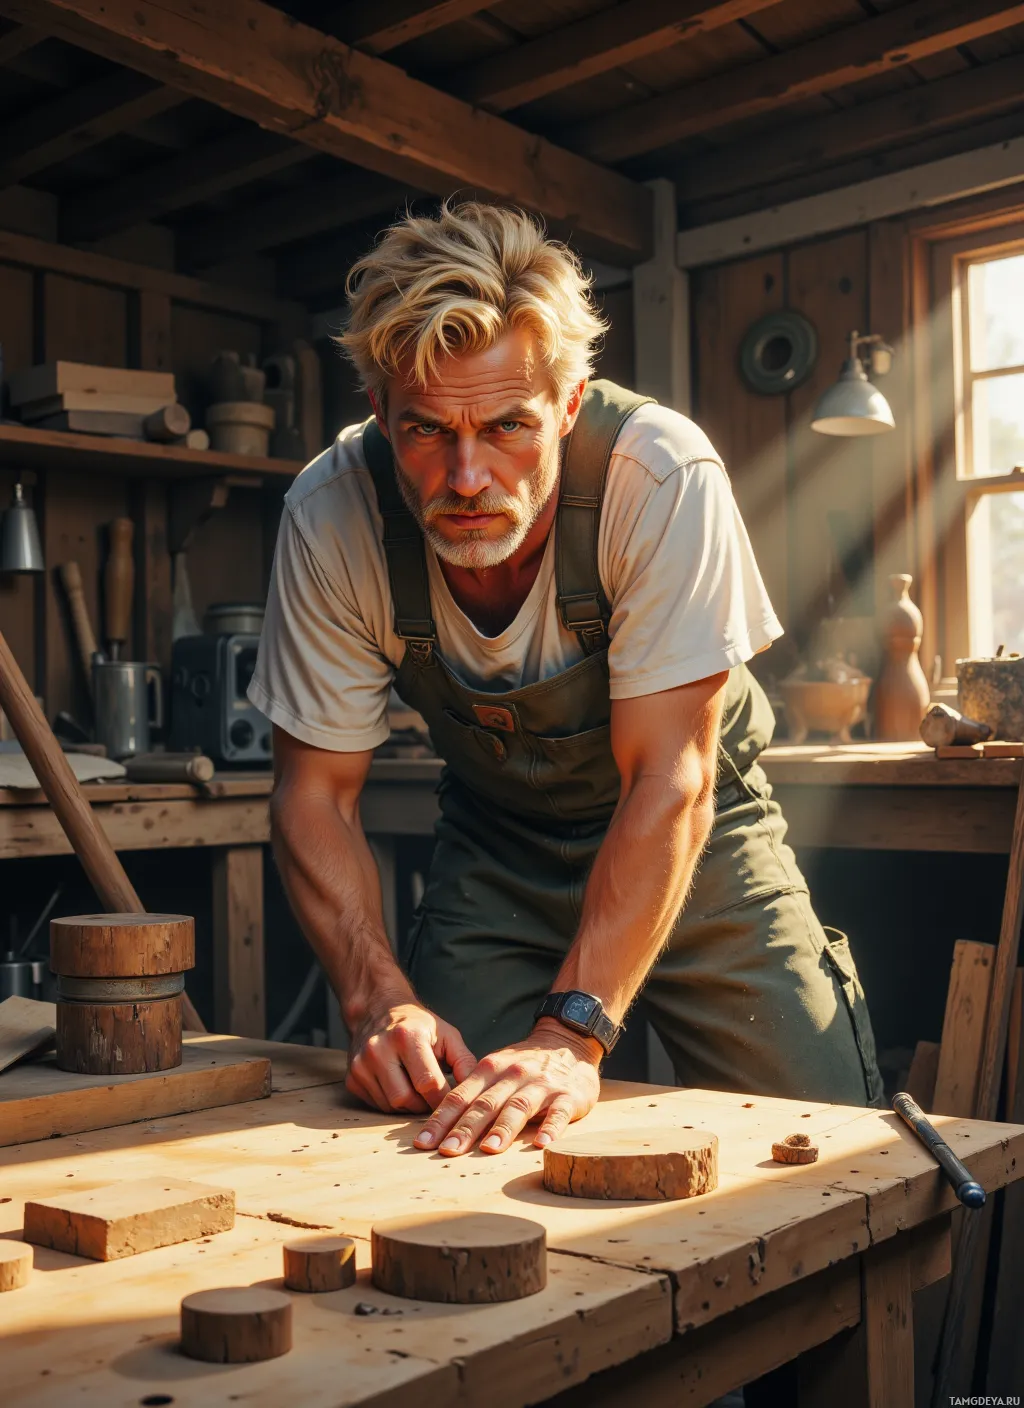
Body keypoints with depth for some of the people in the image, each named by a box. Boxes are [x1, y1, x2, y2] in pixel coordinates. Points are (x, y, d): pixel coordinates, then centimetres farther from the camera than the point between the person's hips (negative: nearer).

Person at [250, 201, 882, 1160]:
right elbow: (315, 790, -16)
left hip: (691, 831, -1)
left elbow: (666, 779, -30)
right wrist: (379, 999, -31)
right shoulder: (330, 515, -23)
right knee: (436, 1126, -7)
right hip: (496, 847, 2)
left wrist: (571, 1029, -39)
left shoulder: (663, 477, -32)